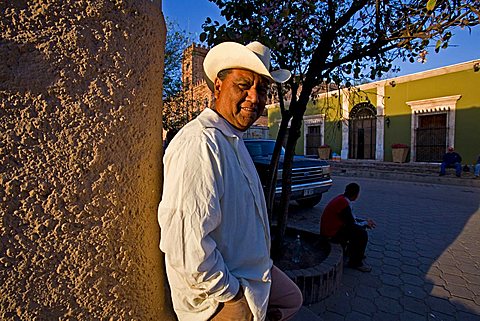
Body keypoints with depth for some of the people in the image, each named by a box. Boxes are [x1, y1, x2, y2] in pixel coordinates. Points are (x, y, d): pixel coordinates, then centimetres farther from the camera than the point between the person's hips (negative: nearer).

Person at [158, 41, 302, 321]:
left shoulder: (233, 139, 5)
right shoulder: (200, 143, -28)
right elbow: (186, 246, -33)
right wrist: (233, 296, -18)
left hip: (251, 267, 9)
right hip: (222, 298, -9)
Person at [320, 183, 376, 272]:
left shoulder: (342, 198, 4)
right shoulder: (344, 204, -26)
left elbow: (351, 218, 17)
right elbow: (352, 224, -19)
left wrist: (365, 221, 9)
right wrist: (365, 223, -1)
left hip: (332, 228, 10)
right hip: (331, 234, -10)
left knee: (359, 228, 18)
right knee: (362, 234, -15)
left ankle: (354, 252, 33)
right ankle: (355, 262, 0)